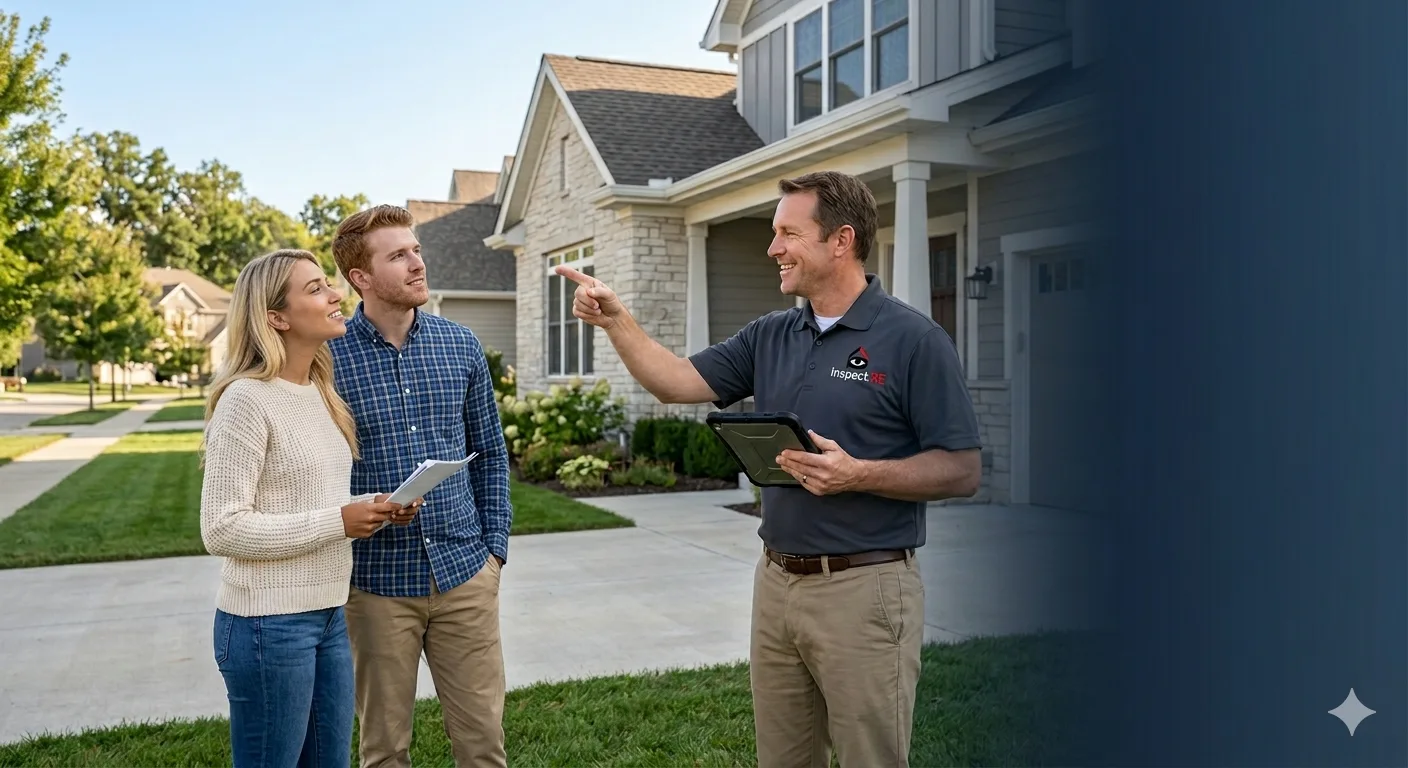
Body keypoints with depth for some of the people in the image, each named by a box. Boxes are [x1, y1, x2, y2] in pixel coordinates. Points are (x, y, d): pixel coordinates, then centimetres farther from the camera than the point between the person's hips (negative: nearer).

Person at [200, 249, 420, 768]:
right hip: (268, 623, -8)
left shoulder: (319, 393, 10)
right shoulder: (246, 399, -16)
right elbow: (222, 529, -20)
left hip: (328, 614, 8)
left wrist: (373, 508, 0)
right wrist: (338, 523, -21)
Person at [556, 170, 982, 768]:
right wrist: (615, 320, -7)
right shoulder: (770, 336, 9)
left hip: (864, 586, -6)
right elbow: (677, 382, 5)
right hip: (776, 583, 6)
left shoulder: (913, 339, -10)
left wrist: (858, 475, -23)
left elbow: (962, 471, -12)